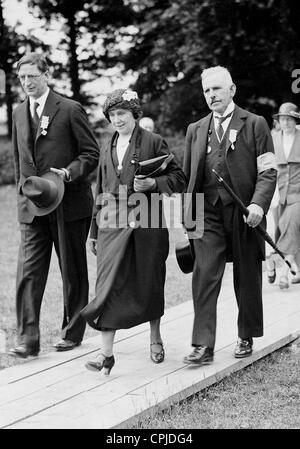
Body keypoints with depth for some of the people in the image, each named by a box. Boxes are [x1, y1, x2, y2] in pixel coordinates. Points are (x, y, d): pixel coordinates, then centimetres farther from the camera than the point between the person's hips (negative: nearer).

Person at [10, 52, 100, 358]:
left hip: (69, 204, -4)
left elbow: (91, 153, -6)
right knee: (28, 272, -6)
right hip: (31, 207, 4)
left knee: (74, 272, 9)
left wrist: (68, 173, -21)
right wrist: (22, 188, 15)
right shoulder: (19, 114, 11)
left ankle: (73, 332, 23)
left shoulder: (70, 110, -7)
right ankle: (28, 339, -6)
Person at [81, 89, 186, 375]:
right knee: (109, 282, -8)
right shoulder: (107, 147, 15)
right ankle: (106, 352, -11)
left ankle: (155, 338, 30)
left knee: (148, 282, 7)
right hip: (113, 222, 3)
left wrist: (152, 183, -19)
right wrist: (94, 231, 18)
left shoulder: (153, 142, 1)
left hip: (146, 221, -3)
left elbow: (178, 178, 0)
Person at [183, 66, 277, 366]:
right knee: (204, 276, -9)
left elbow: (267, 171, -3)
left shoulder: (254, 124, 3)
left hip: (243, 213, -2)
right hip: (207, 214, 2)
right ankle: (203, 346, -9)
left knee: (247, 280, 8)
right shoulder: (195, 130, 14)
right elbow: (187, 176, 17)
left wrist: (258, 204, -17)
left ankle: (246, 338, 26)